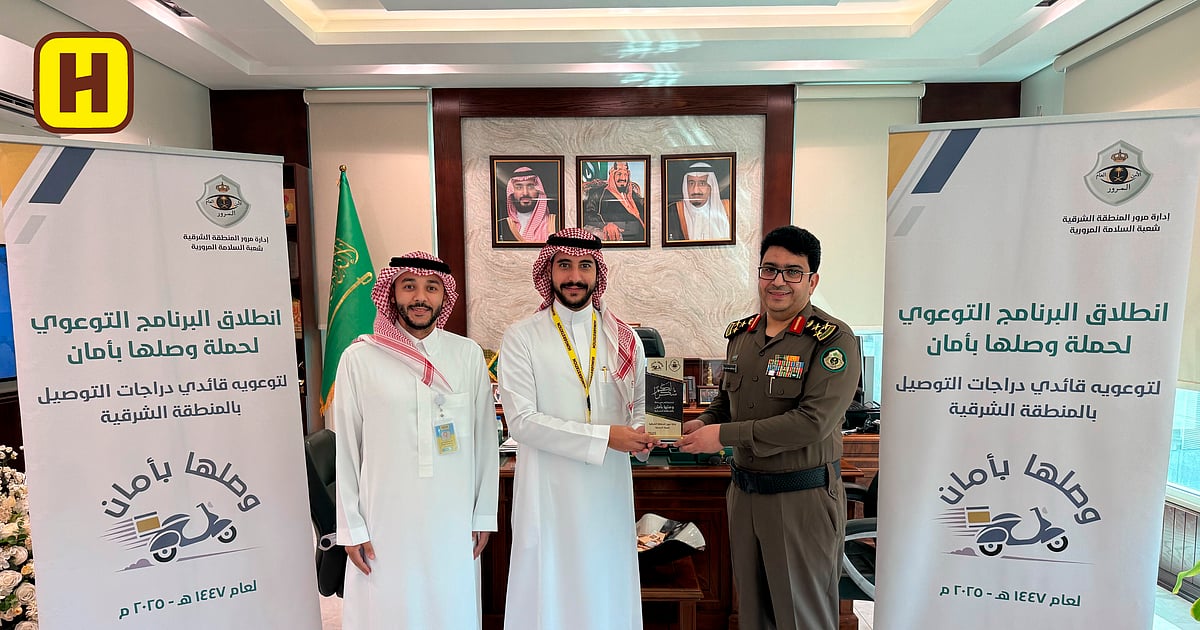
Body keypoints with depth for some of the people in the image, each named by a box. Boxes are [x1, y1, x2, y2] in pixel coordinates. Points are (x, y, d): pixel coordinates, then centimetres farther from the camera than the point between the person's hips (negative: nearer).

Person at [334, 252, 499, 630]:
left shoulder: (468, 354, -1)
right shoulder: (359, 358, -4)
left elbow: (485, 439, 3)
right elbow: (347, 448, 1)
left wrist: (484, 514, 5)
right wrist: (351, 527, 2)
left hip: (454, 522, 1)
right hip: (385, 523, -1)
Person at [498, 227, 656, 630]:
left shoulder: (624, 338, 5)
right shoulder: (522, 337, -6)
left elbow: (638, 408, 12)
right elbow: (521, 421, -13)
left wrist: (640, 437, -11)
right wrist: (604, 437, -16)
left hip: (609, 489, 3)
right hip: (549, 490, -3)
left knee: (608, 591, 15)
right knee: (550, 595, 9)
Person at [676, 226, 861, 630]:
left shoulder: (833, 339, -15)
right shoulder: (740, 334, 6)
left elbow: (812, 422, -24)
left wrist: (724, 436, -23)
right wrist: (703, 424, -3)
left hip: (803, 497, -6)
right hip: (744, 490, 6)